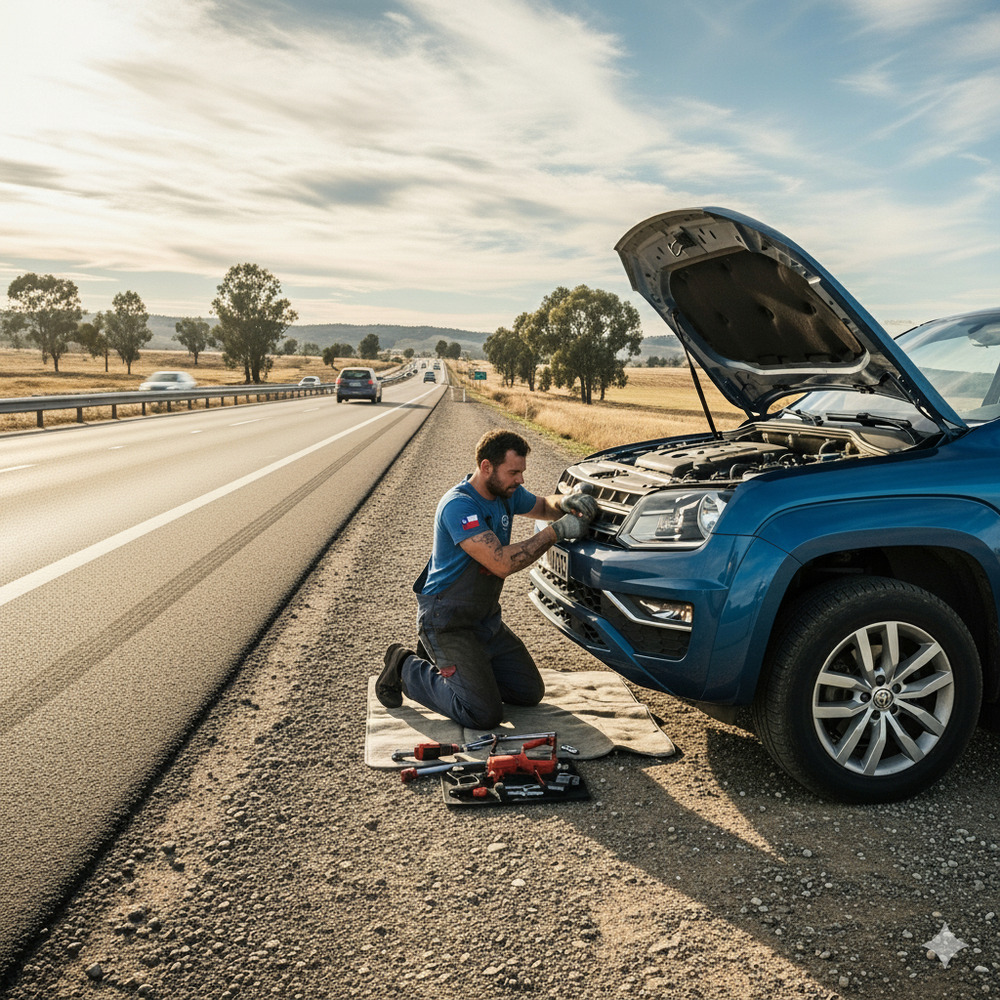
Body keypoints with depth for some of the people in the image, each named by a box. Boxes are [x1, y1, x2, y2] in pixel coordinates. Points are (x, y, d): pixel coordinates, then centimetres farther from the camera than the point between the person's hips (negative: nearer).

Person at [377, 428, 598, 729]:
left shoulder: (505, 492, 0)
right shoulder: (459, 506, -26)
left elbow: (543, 505, 18)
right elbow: (502, 563, -34)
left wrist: (566, 502, -7)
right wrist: (556, 531, -30)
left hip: (486, 617, 9)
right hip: (446, 622, -9)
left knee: (531, 693, 10)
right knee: (484, 715, -15)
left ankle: (442, 659, 21)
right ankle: (406, 668, 6)